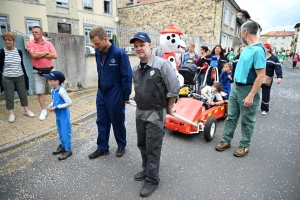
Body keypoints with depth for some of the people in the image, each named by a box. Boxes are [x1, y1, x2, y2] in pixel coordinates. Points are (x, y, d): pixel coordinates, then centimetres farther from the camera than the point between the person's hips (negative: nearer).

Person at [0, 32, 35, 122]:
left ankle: (26, 110, 24)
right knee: (9, 97, 5)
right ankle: (11, 113, 16)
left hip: (20, 77, 3)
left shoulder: (19, 51, 4)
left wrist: (25, 76, 11)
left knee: (23, 94, 11)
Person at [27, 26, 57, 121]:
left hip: (50, 70, 1)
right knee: (40, 92, 3)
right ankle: (43, 110, 14)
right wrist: (46, 52, -8)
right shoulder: (30, 43, -2)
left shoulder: (48, 43, 2)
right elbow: (34, 55, -19)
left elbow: (54, 55, -11)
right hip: (38, 71, -1)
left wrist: (40, 55, -13)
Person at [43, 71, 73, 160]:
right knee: (60, 132, 21)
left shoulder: (61, 91, -24)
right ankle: (63, 145, 38)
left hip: (64, 116, -9)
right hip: (58, 115, 9)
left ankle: (68, 150, 14)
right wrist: (51, 105, -4)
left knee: (65, 132, 2)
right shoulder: (53, 90, 3)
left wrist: (57, 107, -22)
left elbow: (69, 103, -24)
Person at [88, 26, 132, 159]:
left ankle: (121, 146, 31)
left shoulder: (119, 53, -18)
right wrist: (100, 87, 14)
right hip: (101, 93, 6)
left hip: (115, 94, -6)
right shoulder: (98, 52, 2)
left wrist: (126, 96, -12)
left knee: (117, 121, 9)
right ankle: (102, 148, 29)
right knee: (101, 121, 13)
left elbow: (127, 76, -15)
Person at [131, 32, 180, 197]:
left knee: (152, 148, 4)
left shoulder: (162, 64, -17)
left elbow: (174, 89, -14)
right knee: (142, 144, 19)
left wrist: (168, 109, -6)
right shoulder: (135, 67, 4)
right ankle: (146, 170, 41)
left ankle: (152, 179, 23)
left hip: (155, 114, -7)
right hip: (140, 112, 7)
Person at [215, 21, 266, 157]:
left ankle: (245, 145, 24)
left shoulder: (258, 50, -19)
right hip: (235, 87, 8)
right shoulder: (246, 48, 8)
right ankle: (226, 140, 25)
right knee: (231, 116, 13)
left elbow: (261, 76, -22)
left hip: (247, 90, -8)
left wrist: (251, 96, -24)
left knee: (246, 121, 8)